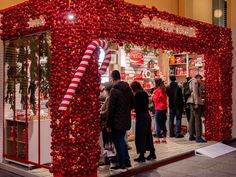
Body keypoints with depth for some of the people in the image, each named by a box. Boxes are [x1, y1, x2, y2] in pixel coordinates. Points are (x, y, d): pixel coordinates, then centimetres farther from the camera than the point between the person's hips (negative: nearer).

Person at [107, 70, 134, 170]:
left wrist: (108, 124, -12)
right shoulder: (128, 88, 6)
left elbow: (111, 108, -17)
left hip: (117, 121, -7)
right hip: (126, 120, 7)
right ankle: (127, 162, 23)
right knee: (121, 140, 19)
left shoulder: (114, 90, -16)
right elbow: (132, 104, 13)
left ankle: (122, 164, 8)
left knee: (118, 142, 3)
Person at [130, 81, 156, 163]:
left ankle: (142, 156, 4)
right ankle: (152, 153, 24)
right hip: (147, 115, 8)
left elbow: (135, 106, -13)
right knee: (148, 134, 16)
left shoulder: (137, 95, -15)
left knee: (140, 136, -1)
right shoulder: (145, 93, 9)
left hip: (141, 116, -8)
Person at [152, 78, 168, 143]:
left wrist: (153, 95, 5)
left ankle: (158, 139, 2)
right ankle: (164, 138, 13)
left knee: (158, 124, -1)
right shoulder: (164, 90, 9)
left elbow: (155, 99, -12)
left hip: (158, 109, -7)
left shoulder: (157, 90, -13)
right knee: (163, 124, 11)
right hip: (164, 108, 7)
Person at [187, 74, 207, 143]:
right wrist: (196, 103, -21)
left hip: (192, 102, 10)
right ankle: (198, 137, -10)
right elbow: (195, 92, -16)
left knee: (192, 119, 11)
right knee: (197, 119, -10)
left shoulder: (192, 81, 23)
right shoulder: (194, 81, -6)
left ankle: (191, 136, 16)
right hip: (195, 102, -10)